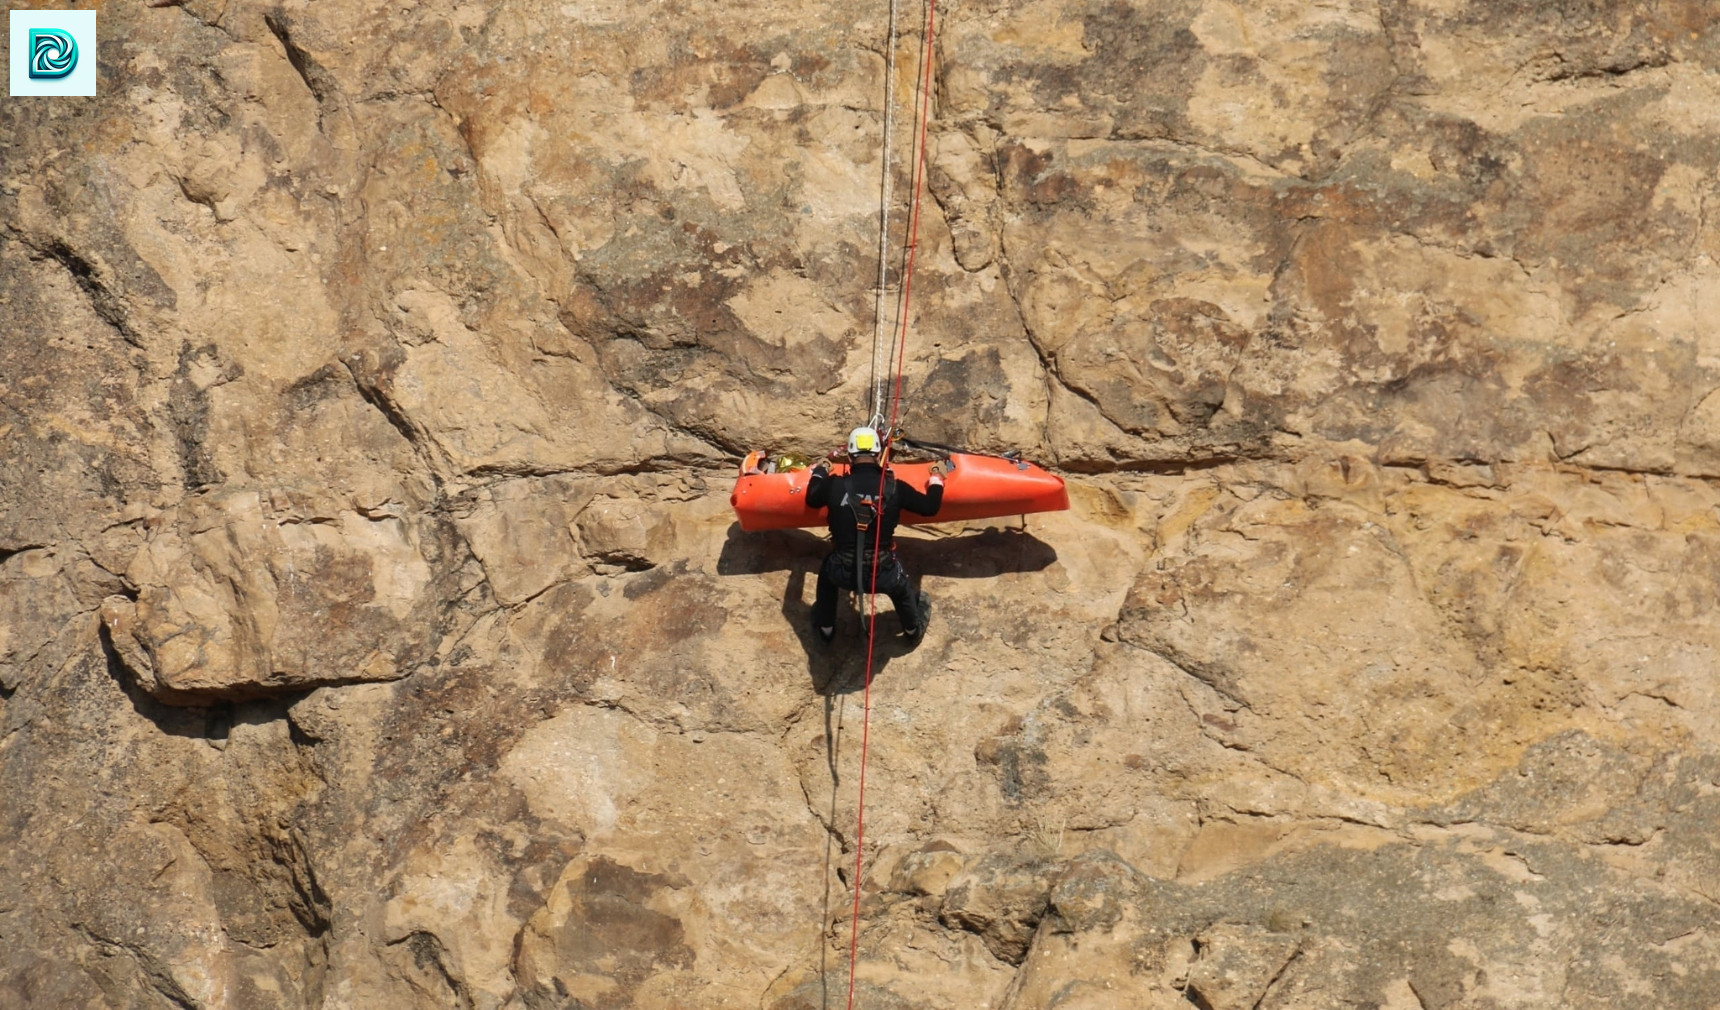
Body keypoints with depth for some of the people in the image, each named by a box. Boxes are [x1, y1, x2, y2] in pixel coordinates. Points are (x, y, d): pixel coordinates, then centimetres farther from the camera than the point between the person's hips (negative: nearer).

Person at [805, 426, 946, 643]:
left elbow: (811, 499, 12)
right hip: (883, 575, 0)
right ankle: (913, 628, 61)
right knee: (902, 589, 35)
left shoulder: (834, 485, -11)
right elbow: (930, 507, 2)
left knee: (827, 571, 37)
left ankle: (825, 628, 50)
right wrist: (937, 478, 20)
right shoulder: (894, 488, -12)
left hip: (842, 574, 0)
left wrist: (819, 473, 30)